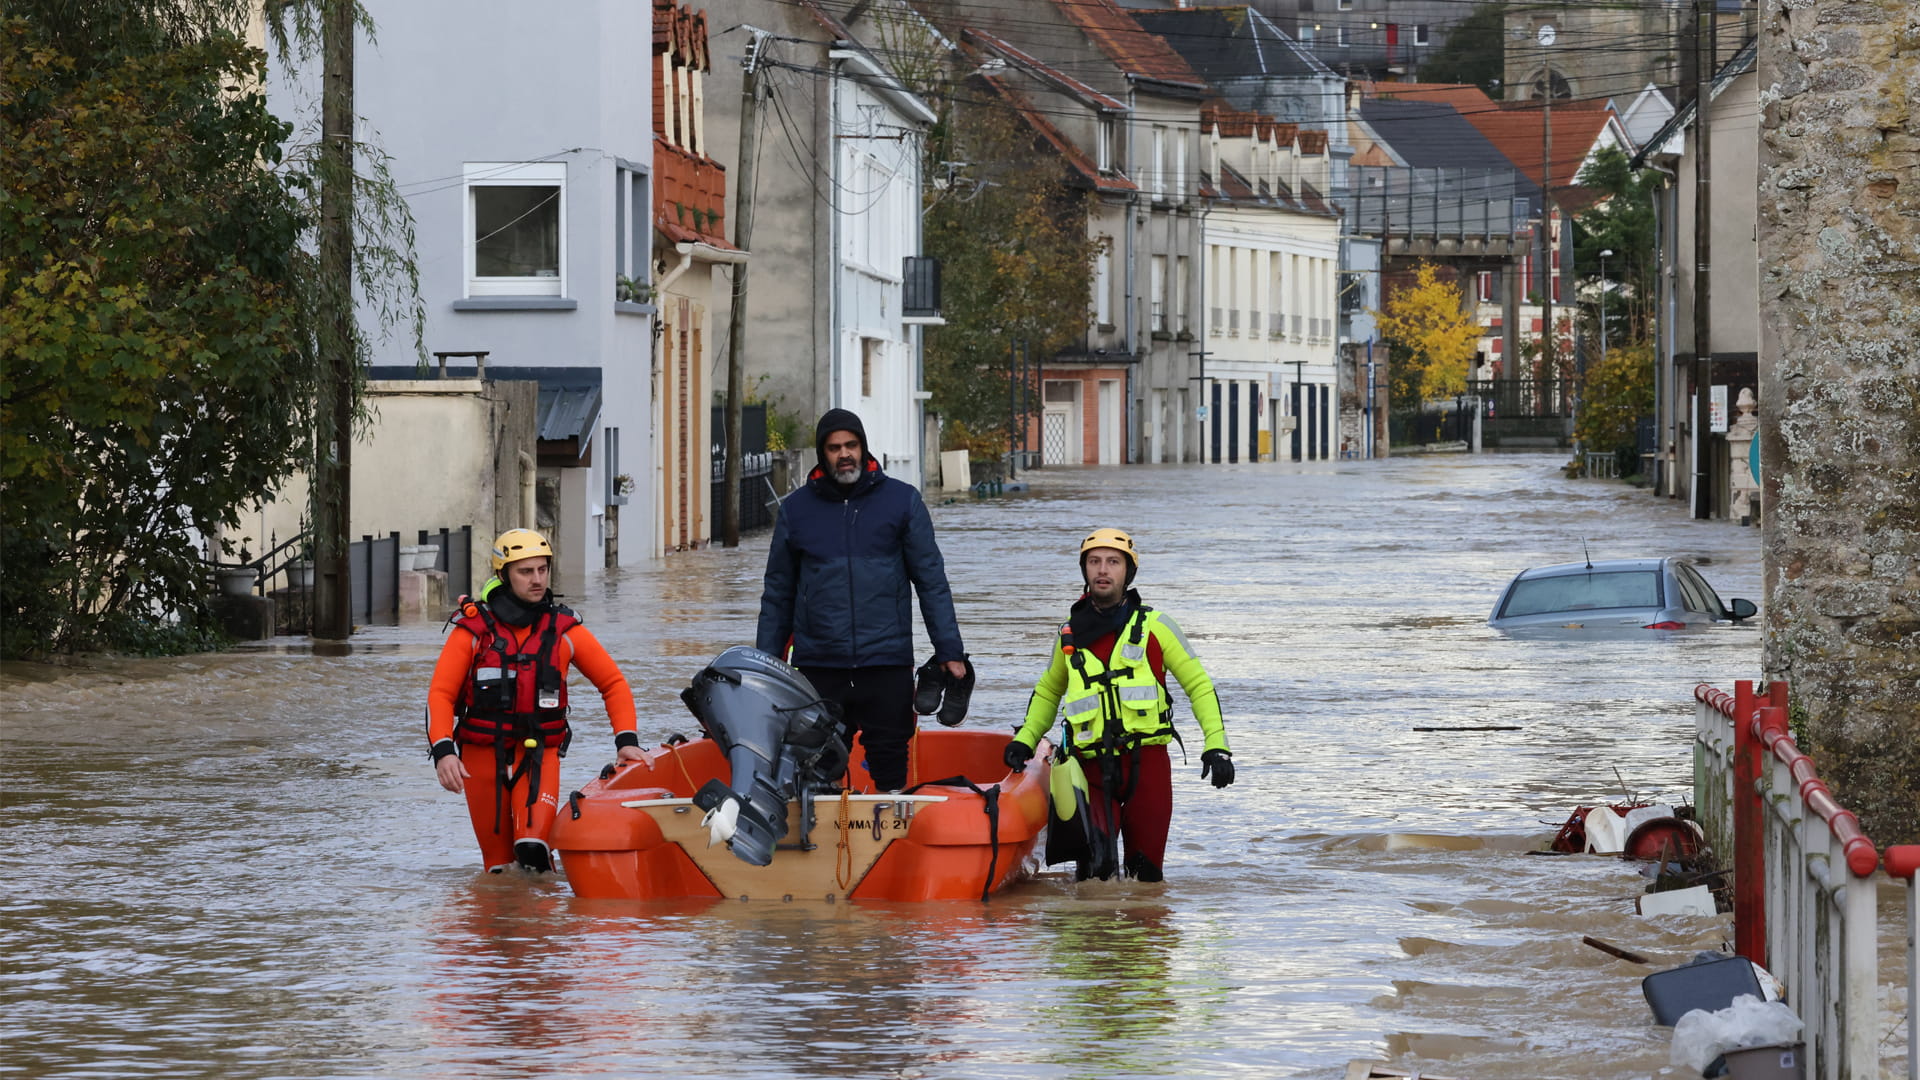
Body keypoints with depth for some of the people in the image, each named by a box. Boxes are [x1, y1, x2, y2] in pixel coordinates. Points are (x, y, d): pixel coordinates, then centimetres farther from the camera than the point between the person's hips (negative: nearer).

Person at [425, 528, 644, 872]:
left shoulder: (564, 629, 2)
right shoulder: (474, 628, -2)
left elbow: (613, 683, 9)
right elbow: (441, 694, -6)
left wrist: (626, 739, -4)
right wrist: (443, 751, -21)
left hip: (539, 754, 0)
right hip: (482, 755, 0)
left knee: (533, 844, -25)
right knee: (498, 860, 3)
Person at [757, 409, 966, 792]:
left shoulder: (902, 501, 5)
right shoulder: (796, 509, 9)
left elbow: (931, 581, 5)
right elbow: (778, 593, 14)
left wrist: (949, 651, -1)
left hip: (886, 663, -1)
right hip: (818, 667, 1)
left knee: (890, 770, 1)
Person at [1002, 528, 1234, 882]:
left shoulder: (1154, 626, 3)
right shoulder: (1071, 634, 10)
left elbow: (1198, 685, 8)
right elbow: (1049, 690, 26)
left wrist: (1216, 747, -2)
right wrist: (1025, 739, 12)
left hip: (1147, 763, -1)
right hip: (1093, 767, 1)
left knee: (1146, 874, 3)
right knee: (1097, 864, -18)